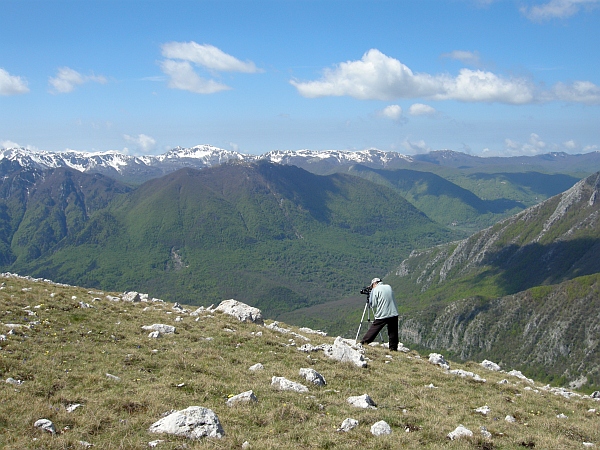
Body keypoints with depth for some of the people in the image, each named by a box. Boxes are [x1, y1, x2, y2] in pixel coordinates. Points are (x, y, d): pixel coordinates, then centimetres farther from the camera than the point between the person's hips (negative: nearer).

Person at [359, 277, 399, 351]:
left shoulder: (375, 290, -3)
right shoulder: (389, 287, 13)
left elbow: (373, 304, -5)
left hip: (382, 315, -4)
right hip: (394, 314, 4)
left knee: (373, 330, 4)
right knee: (393, 333, 9)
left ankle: (363, 343, 5)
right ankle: (393, 349, 9)